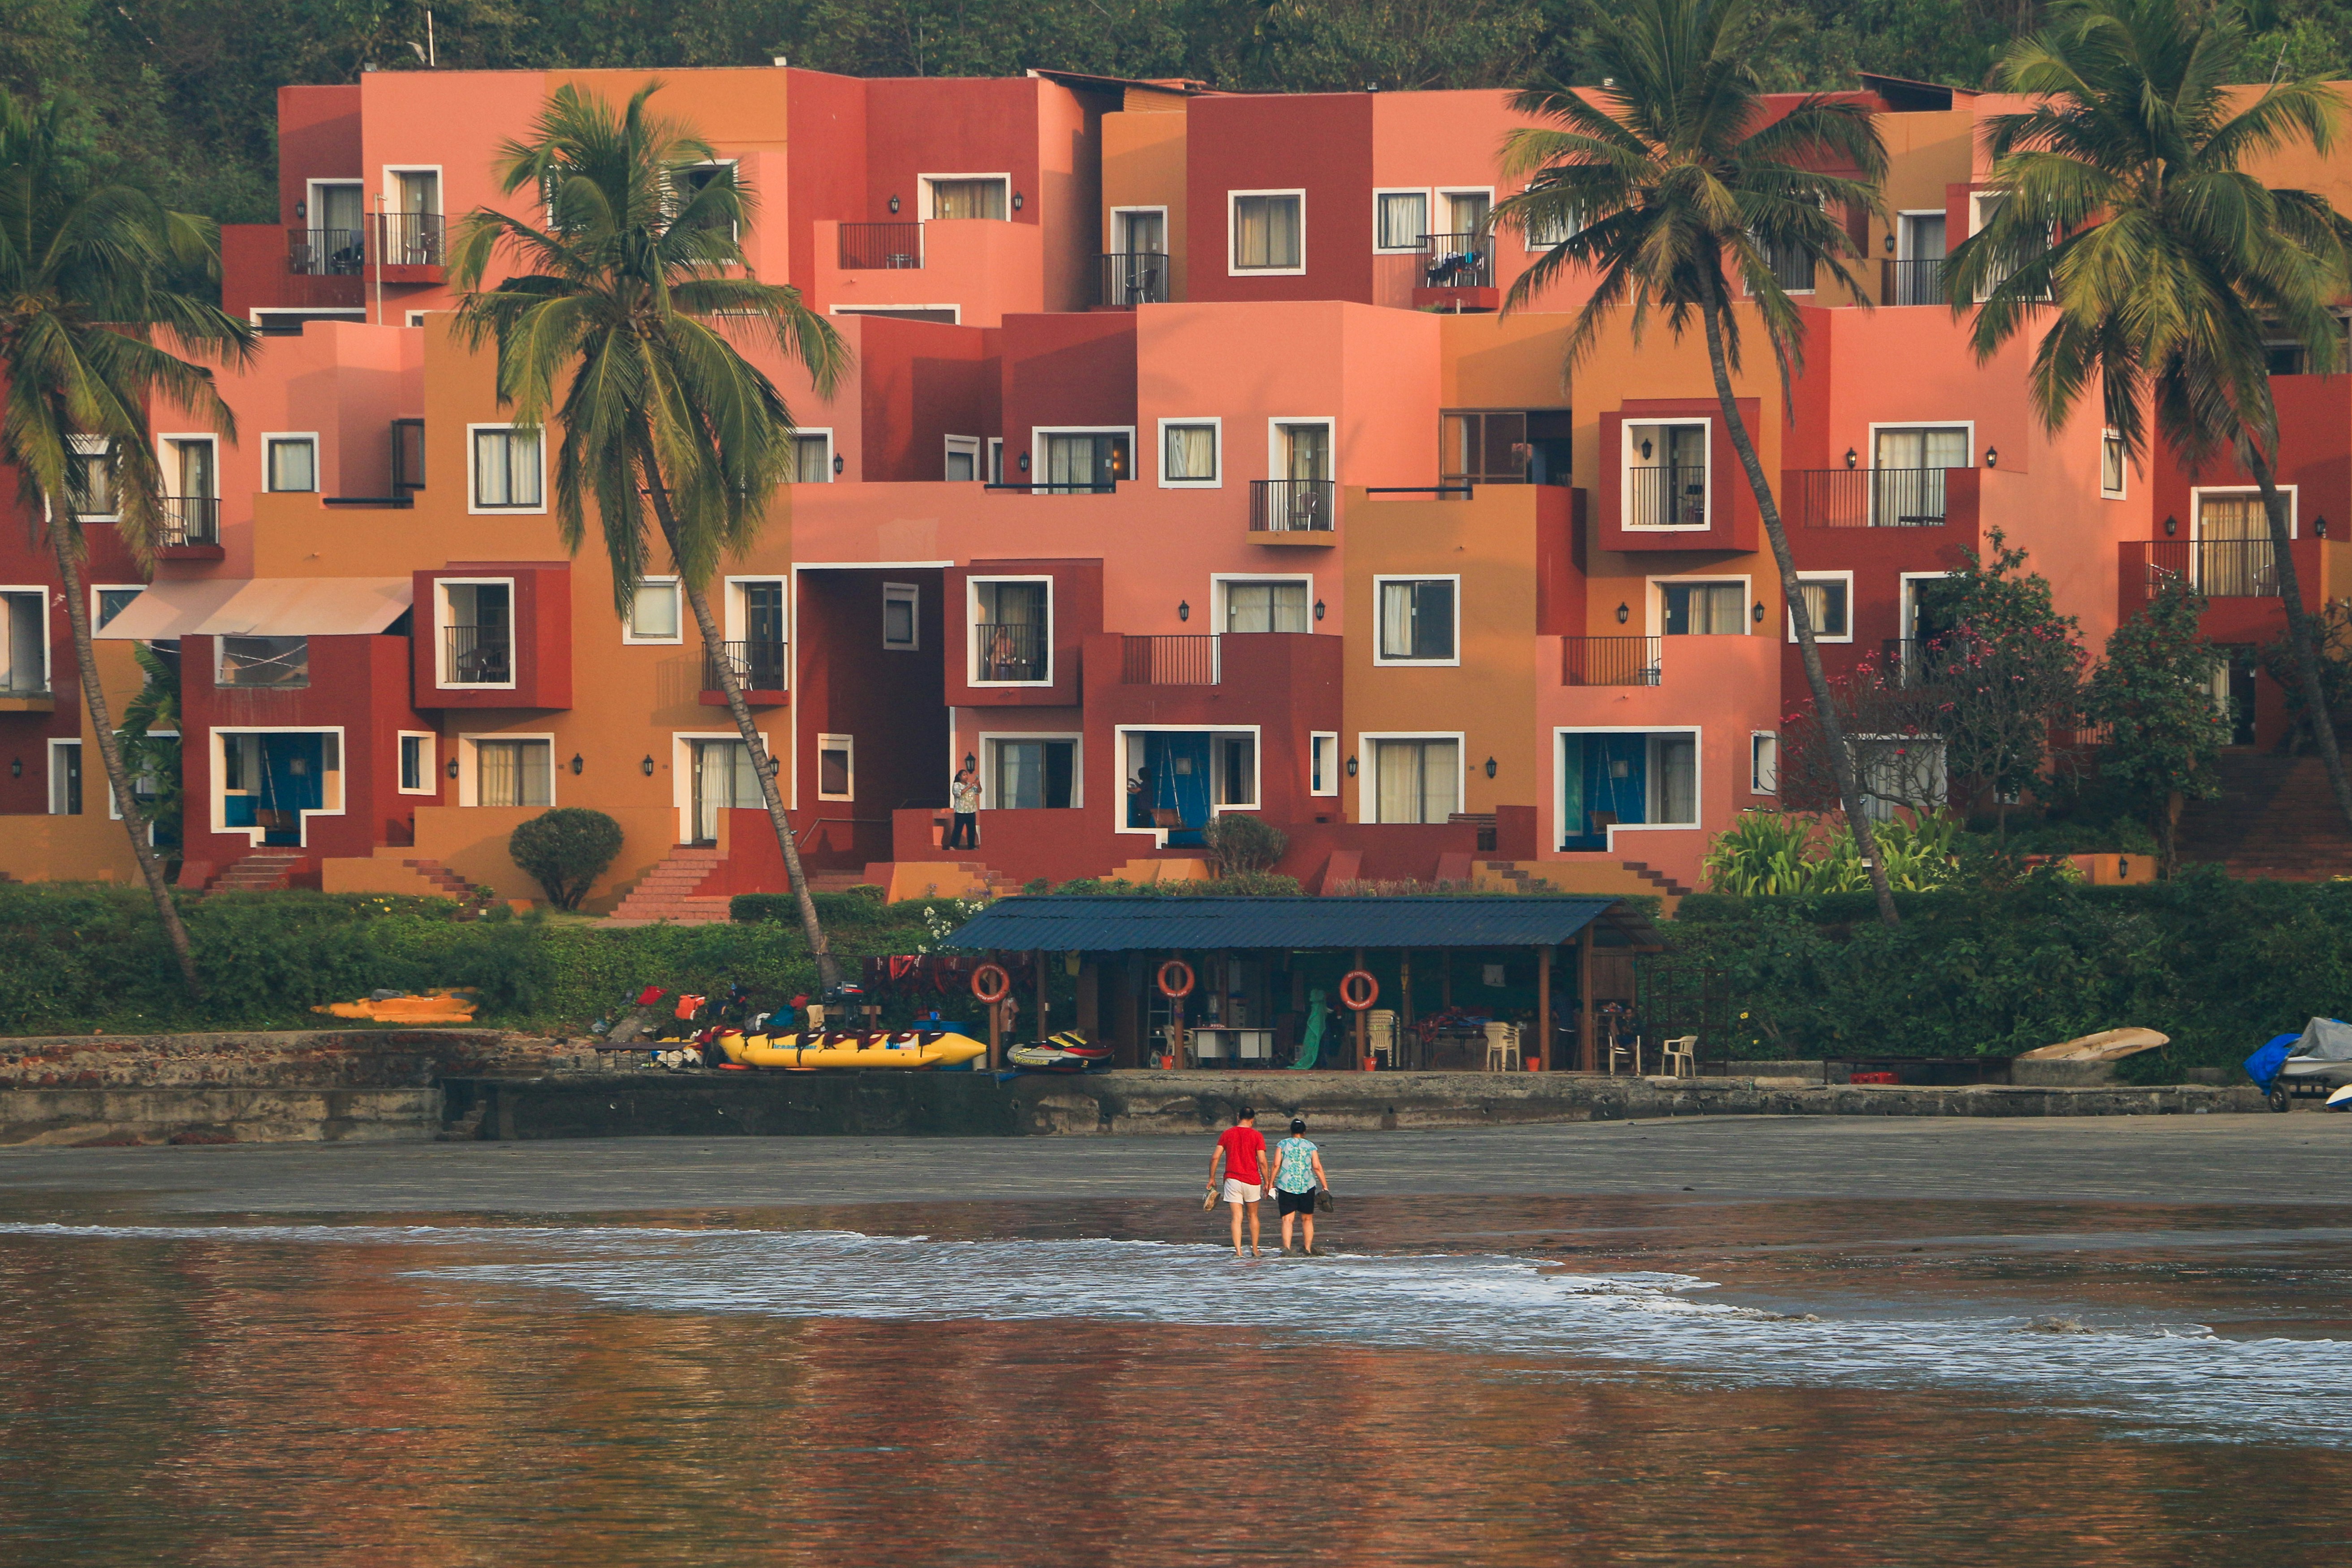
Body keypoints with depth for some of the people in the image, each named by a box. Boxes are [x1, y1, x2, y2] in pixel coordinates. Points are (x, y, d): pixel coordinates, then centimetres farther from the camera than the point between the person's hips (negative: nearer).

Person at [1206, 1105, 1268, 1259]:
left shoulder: (1227, 1134, 2)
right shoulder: (1257, 1136, -4)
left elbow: (1215, 1158, -1)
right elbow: (1262, 1161, -8)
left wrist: (1212, 1178, 9)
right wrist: (1266, 1182, 1)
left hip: (1232, 1179, 0)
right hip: (1252, 1180, 0)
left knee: (1237, 1217, -2)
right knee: (1253, 1216, 16)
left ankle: (1238, 1251, -14)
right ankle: (1255, 1250, 21)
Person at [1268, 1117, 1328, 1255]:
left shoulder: (1283, 1145, 5)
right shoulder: (1311, 1147, 6)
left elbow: (1276, 1165, -2)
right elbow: (1317, 1167, 0)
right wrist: (1325, 1186, 4)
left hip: (1286, 1186, -1)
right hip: (1307, 1187, 1)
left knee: (1287, 1219, -5)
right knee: (1308, 1219, 15)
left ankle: (1287, 1247, -21)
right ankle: (1308, 1249, 15)